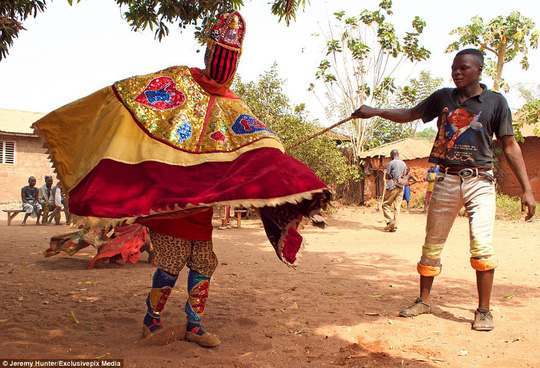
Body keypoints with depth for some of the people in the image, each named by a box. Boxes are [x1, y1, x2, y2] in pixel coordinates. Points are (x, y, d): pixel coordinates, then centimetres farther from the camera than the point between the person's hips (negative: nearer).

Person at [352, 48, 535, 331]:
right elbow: (410, 114, 18)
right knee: (432, 244, 7)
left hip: (479, 181, -2)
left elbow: (510, 146, 1)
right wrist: (375, 112, 5)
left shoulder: (495, 102, 1)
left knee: (481, 244, -15)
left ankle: (483, 310, 0)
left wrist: (527, 189, -3)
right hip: (447, 180, 3)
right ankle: (424, 300, 23)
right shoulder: (443, 97, 8)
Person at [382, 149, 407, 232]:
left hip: (392, 186, -6)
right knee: (397, 207, 5)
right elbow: (403, 176, 15)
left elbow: (387, 176, -8)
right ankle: (394, 226, 3)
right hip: (401, 187, 6)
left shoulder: (391, 163, -7)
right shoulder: (404, 164, 11)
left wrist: (391, 177, 9)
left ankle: (390, 221, -13)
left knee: (386, 204, 4)